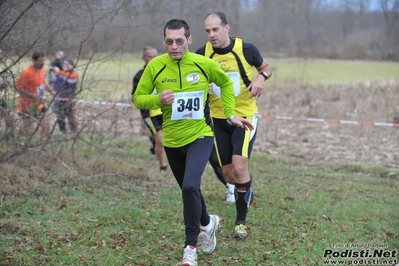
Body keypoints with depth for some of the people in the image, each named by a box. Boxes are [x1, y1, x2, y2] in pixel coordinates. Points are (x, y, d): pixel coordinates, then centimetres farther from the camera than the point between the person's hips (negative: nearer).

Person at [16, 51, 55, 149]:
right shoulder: (27, 72, -21)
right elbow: (19, 88, -21)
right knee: (30, 130, -7)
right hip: (27, 106, -8)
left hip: (38, 105, 8)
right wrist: (33, 96, -29)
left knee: (46, 126, 9)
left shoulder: (42, 70, 4)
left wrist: (51, 91, 3)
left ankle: (42, 148, 19)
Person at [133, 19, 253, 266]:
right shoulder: (155, 66, -10)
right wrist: (158, 100, -23)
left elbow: (226, 83, 9)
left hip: (200, 135, -3)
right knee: (189, 190, 19)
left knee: (190, 186, -23)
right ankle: (208, 223, 50)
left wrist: (230, 114, 4)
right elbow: (138, 99, -3)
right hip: (172, 140, 3)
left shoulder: (204, 63, -11)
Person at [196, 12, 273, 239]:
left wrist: (261, 77, -18)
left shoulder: (246, 49, -11)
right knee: (229, 175, 7)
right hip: (218, 119, 3)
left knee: (239, 168, -17)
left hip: (245, 117, -3)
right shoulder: (202, 55, -7)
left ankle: (241, 221, -1)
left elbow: (266, 68, 6)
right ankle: (246, 188, 44)